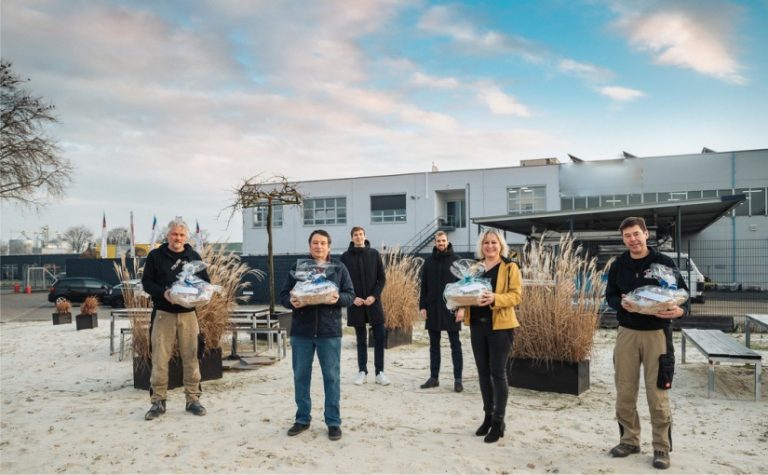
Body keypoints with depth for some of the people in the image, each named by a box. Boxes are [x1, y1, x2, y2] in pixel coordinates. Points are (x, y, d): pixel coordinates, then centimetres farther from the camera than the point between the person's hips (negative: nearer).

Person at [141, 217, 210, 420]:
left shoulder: (194, 257, 10)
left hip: (188, 314, 2)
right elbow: (147, 282, 0)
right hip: (163, 313, -2)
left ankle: (193, 399, 14)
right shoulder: (156, 255, 3)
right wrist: (163, 293, -18)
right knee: (160, 358, -1)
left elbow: (205, 281, 12)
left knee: (191, 357, 4)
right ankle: (158, 401, 10)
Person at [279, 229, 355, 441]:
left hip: (329, 331, -1)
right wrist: (291, 301, -17)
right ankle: (302, 419, 25)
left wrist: (338, 298, -19)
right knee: (301, 376, 10)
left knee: (332, 377, 3)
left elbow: (350, 294, 3)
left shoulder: (339, 268, 4)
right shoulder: (297, 267, 6)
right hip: (301, 330, 2)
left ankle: (333, 422, 14)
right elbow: (283, 295, 6)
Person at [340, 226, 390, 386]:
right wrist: (353, 298, -10)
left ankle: (379, 372, 8)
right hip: (355, 303, 0)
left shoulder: (374, 254, 4)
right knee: (361, 339, 7)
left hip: (373, 302, 0)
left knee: (380, 337, -1)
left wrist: (374, 296, -10)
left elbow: (382, 278, 3)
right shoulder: (345, 257, 2)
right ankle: (362, 372, 15)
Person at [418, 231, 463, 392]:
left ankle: (458, 379, 7)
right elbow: (424, 286, 9)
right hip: (433, 309, 4)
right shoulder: (429, 261, 7)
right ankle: (434, 377, 18)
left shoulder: (456, 261, -2)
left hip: (451, 309, -3)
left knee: (455, 345, 3)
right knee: (434, 345, 10)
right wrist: (422, 306, 2)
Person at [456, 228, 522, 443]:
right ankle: (488, 416, 26)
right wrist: (462, 307, -7)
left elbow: (516, 295, -11)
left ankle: (498, 421, 10)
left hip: (500, 326, -5)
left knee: (498, 373, -1)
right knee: (483, 372, 12)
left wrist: (494, 298, -28)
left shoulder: (510, 267, -4)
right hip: (477, 325, 5)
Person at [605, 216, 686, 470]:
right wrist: (622, 303, -12)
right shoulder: (618, 265, 5)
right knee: (624, 391, 8)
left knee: (657, 392, 0)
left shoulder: (664, 262, -3)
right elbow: (610, 296, 11)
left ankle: (662, 447, 13)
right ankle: (629, 440, 23)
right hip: (627, 333, 3)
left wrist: (678, 310, -21)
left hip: (657, 333, -3)